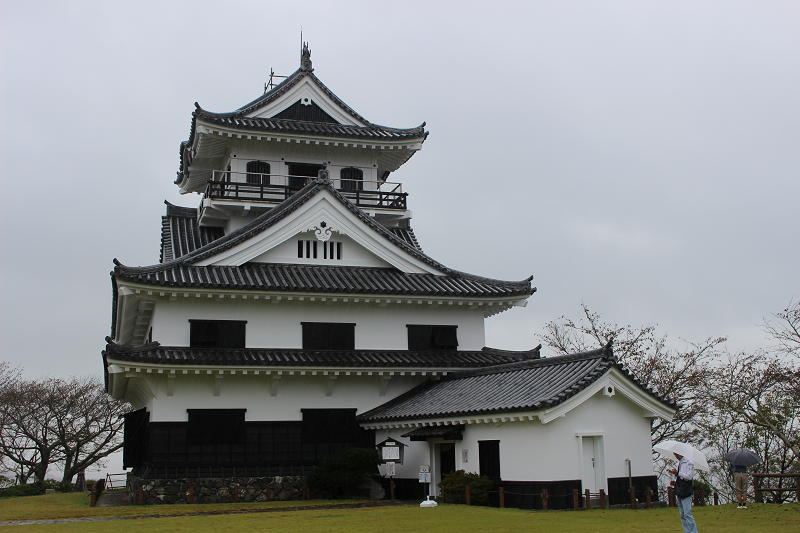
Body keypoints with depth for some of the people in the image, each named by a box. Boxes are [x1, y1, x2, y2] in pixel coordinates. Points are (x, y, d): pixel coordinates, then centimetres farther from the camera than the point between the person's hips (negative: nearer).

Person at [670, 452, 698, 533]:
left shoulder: (689, 463, -7)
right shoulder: (679, 463, 17)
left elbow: (689, 477, -14)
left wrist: (677, 473, -20)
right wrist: (674, 482, 8)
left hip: (685, 492, -8)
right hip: (679, 493, 8)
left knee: (687, 514, -10)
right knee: (682, 515, 9)